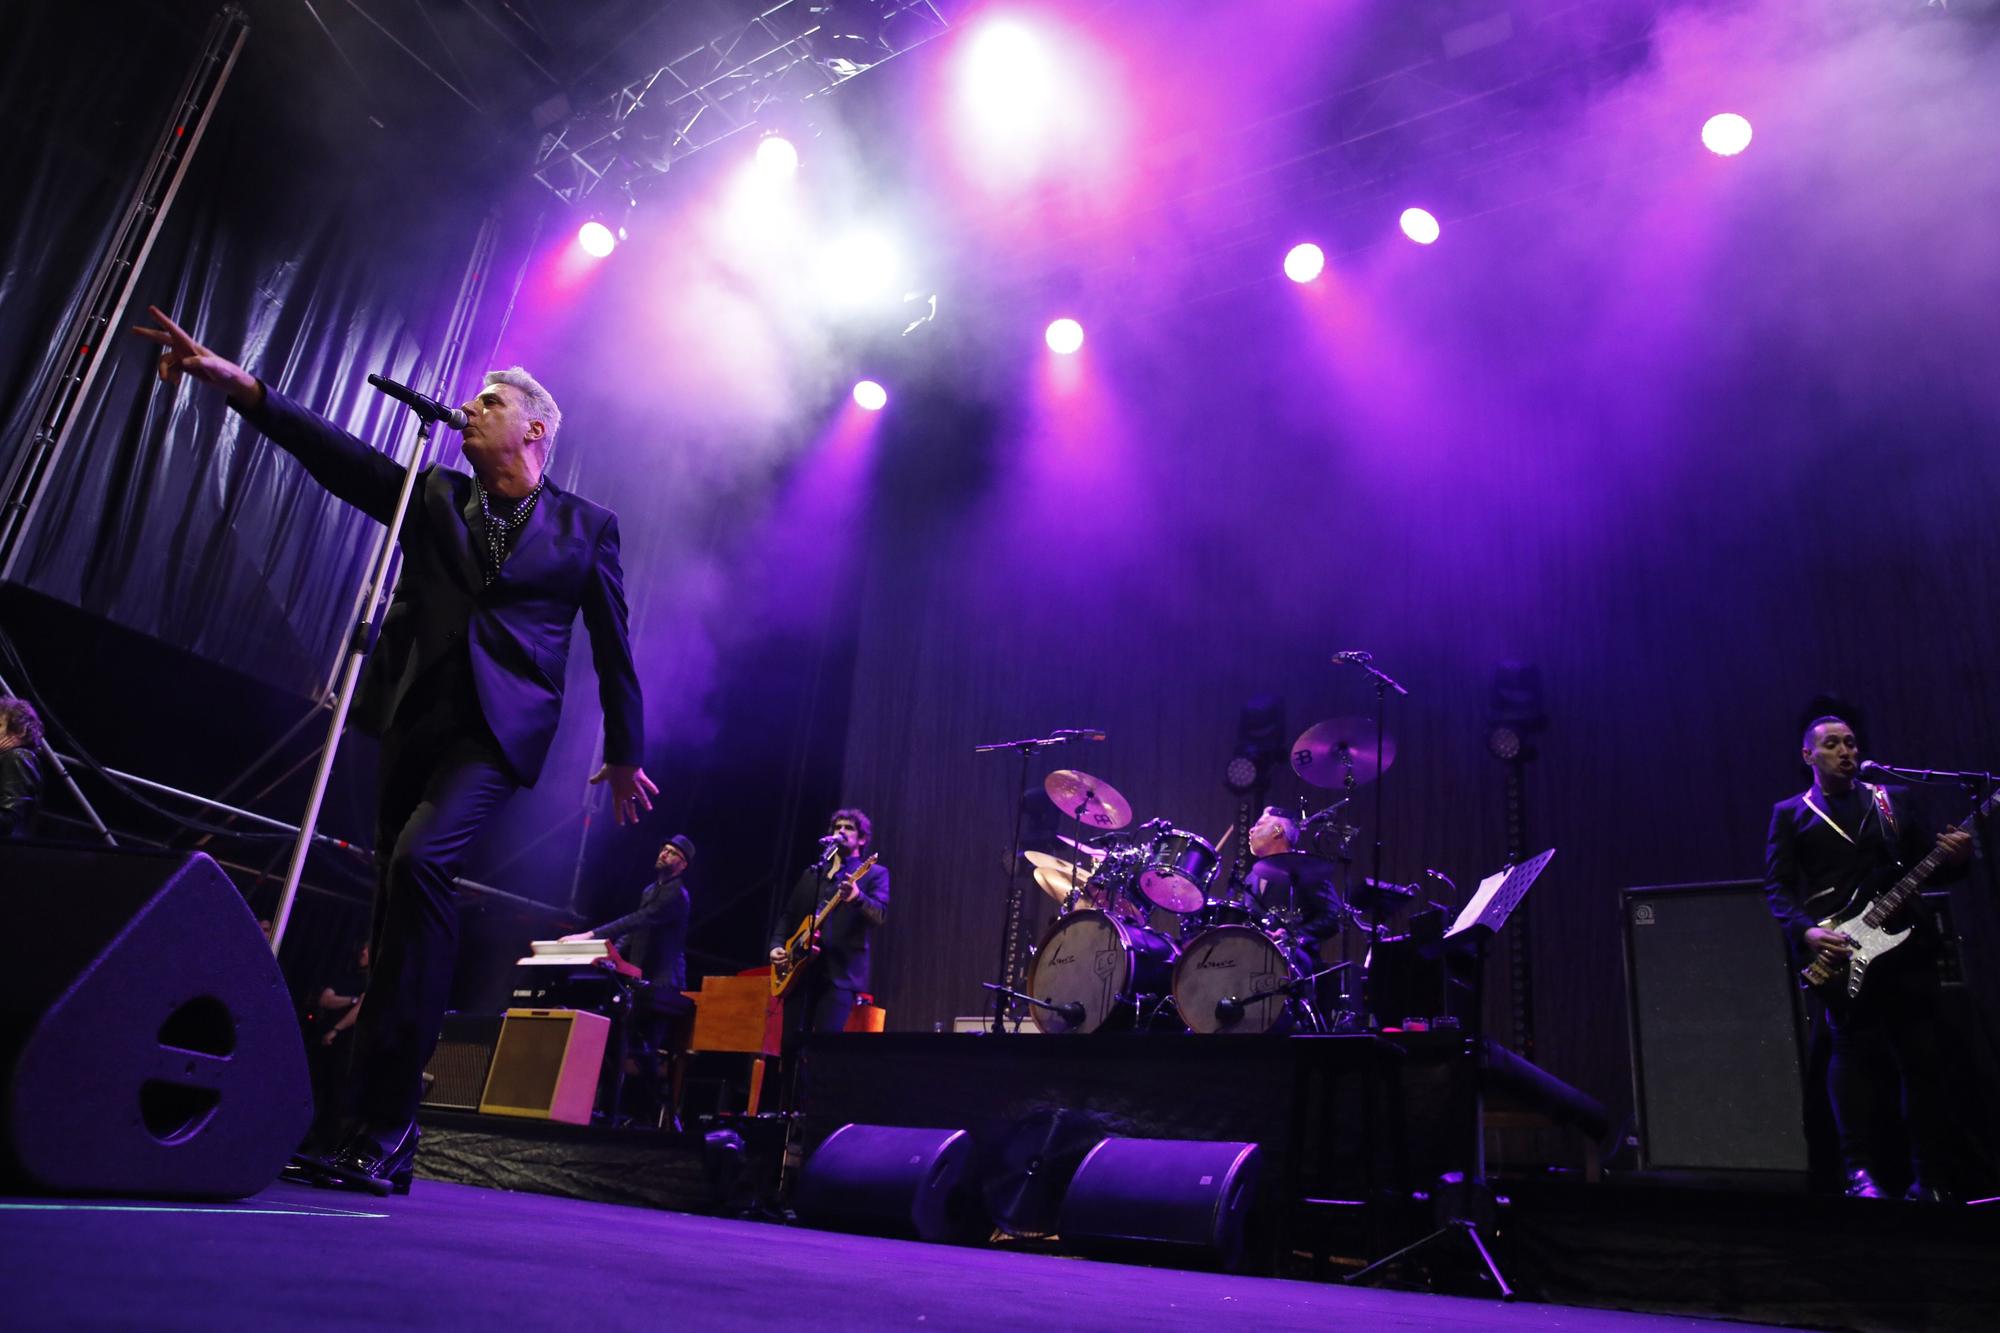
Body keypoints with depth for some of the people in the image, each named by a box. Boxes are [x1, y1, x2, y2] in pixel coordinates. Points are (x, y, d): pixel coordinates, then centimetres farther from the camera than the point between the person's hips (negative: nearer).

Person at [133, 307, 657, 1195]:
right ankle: (384, 1133, 17)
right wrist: (235, 383, -12)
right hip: (413, 714, 5)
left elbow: (612, 645, 10)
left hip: (498, 727, -4)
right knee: (402, 897, 6)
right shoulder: (431, 495, 16)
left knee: (420, 861, -27)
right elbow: (335, 451, 2)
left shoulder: (586, 527, 8)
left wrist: (625, 751, 14)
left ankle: (383, 1123, -20)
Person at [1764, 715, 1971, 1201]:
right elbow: (1778, 886, 2)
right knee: (1855, 1049, -13)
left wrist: (1954, 856, -5)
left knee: (1923, 1057, 3)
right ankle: (1858, 1171, -10)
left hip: (1904, 939, 3)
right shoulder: (1791, 813, 10)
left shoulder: (1892, 798, 20)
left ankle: (1929, 1175, 12)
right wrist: (1807, 931, -15)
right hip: (1839, 952, -3)